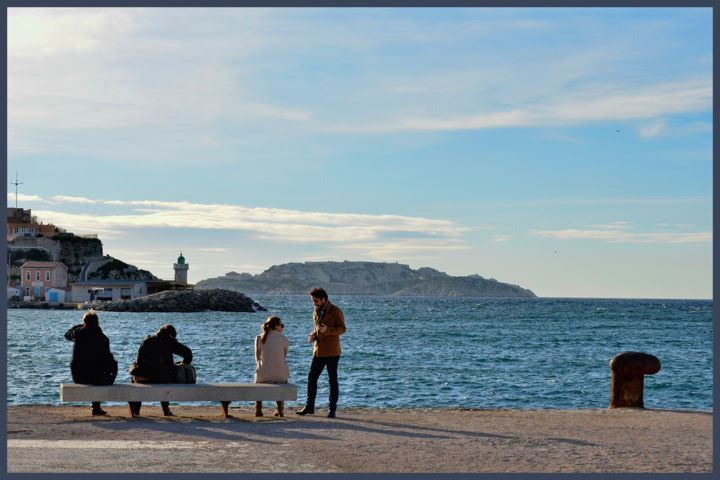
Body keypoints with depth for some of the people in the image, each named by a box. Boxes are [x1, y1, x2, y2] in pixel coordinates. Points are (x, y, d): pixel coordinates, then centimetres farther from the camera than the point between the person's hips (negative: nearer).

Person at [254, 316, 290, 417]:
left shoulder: (259, 339, 1)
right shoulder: (284, 339, 1)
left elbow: (258, 358, 11)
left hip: (264, 375, 0)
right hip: (281, 375, 0)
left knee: (258, 382, 38)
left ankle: (258, 410, 29)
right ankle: (280, 409, 29)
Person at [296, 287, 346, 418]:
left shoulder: (335, 311, -9)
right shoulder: (316, 312, 11)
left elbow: (342, 329, -10)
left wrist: (327, 330, -25)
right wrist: (312, 336, 1)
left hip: (332, 351, -6)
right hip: (319, 351, 6)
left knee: (332, 380, -1)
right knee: (311, 377, 5)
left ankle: (332, 409, 6)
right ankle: (309, 406, 15)